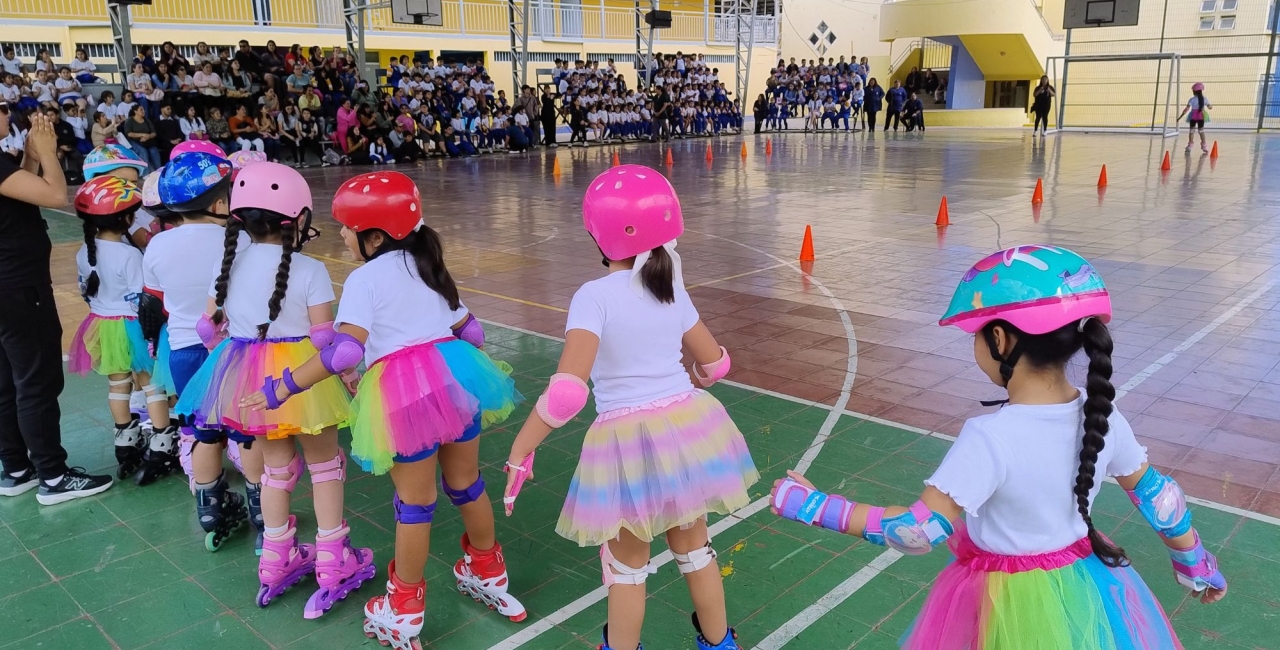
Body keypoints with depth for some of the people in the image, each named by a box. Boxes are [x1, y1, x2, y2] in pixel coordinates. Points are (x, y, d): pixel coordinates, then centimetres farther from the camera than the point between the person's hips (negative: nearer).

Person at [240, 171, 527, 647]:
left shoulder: (364, 279, -5)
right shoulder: (428, 267, 16)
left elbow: (344, 352, -18)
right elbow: (471, 332, 19)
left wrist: (283, 387, -12)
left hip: (404, 390, -6)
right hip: (455, 373, 6)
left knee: (415, 501, 6)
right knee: (466, 484, 21)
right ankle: (488, 576, 40)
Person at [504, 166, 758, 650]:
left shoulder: (595, 296, -16)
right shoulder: (673, 290, 3)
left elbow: (567, 391, -26)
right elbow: (714, 363, 16)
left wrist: (519, 451, -18)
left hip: (629, 442, -5)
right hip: (689, 426, 6)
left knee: (626, 565, 17)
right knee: (694, 547, 26)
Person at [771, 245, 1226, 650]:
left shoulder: (990, 438, -30)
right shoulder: (1102, 418, -11)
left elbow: (919, 531, -30)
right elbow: (1156, 495, 3)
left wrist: (813, 506, -24)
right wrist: (1196, 563, 22)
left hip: (1013, 607, -6)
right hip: (1087, 592, 6)